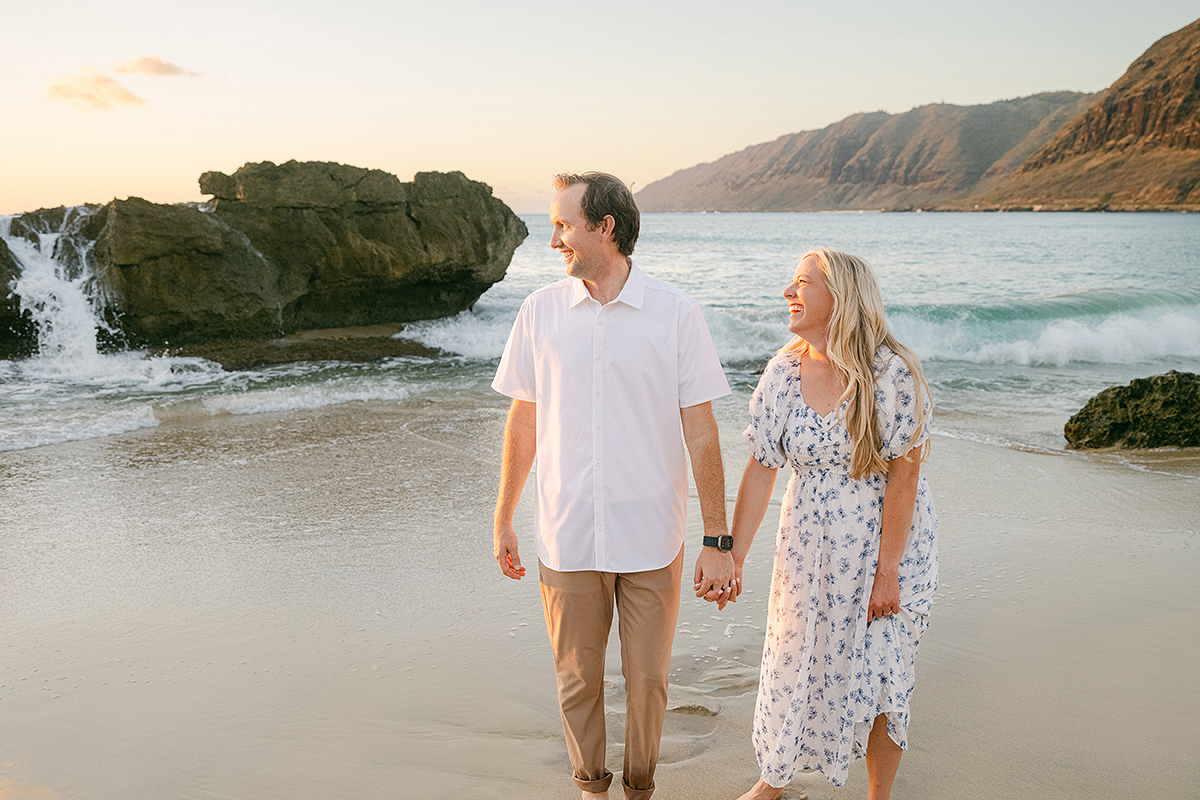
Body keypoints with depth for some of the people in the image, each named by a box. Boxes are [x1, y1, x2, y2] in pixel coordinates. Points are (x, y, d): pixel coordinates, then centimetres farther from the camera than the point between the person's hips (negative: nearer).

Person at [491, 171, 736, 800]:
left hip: (651, 539, -1)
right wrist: (502, 520, 11)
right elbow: (523, 422, 7)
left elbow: (701, 434, -5)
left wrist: (718, 542, -6)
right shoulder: (540, 312, -1)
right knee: (577, 679, 14)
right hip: (567, 537, 1)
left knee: (648, 680, 12)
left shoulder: (675, 313, -7)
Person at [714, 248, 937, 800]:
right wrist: (734, 557, -5)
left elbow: (904, 474, -17)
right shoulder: (783, 373, -4)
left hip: (885, 544, -4)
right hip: (809, 547, 4)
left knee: (879, 678, 5)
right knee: (792, 665, 14)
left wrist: (887, 571, -16)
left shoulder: (892, 372, -17)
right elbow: (759, 469, -3)